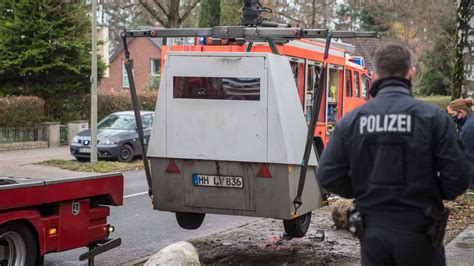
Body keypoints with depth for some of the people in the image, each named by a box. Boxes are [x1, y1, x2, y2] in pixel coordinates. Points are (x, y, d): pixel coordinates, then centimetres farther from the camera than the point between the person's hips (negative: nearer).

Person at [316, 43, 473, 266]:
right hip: (418, 232, -2)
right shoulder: (433, 117, -11)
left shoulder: (351, 121, -3)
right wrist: (433, 195, 8)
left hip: (372, 233, 2)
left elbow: (327, 176, -4)